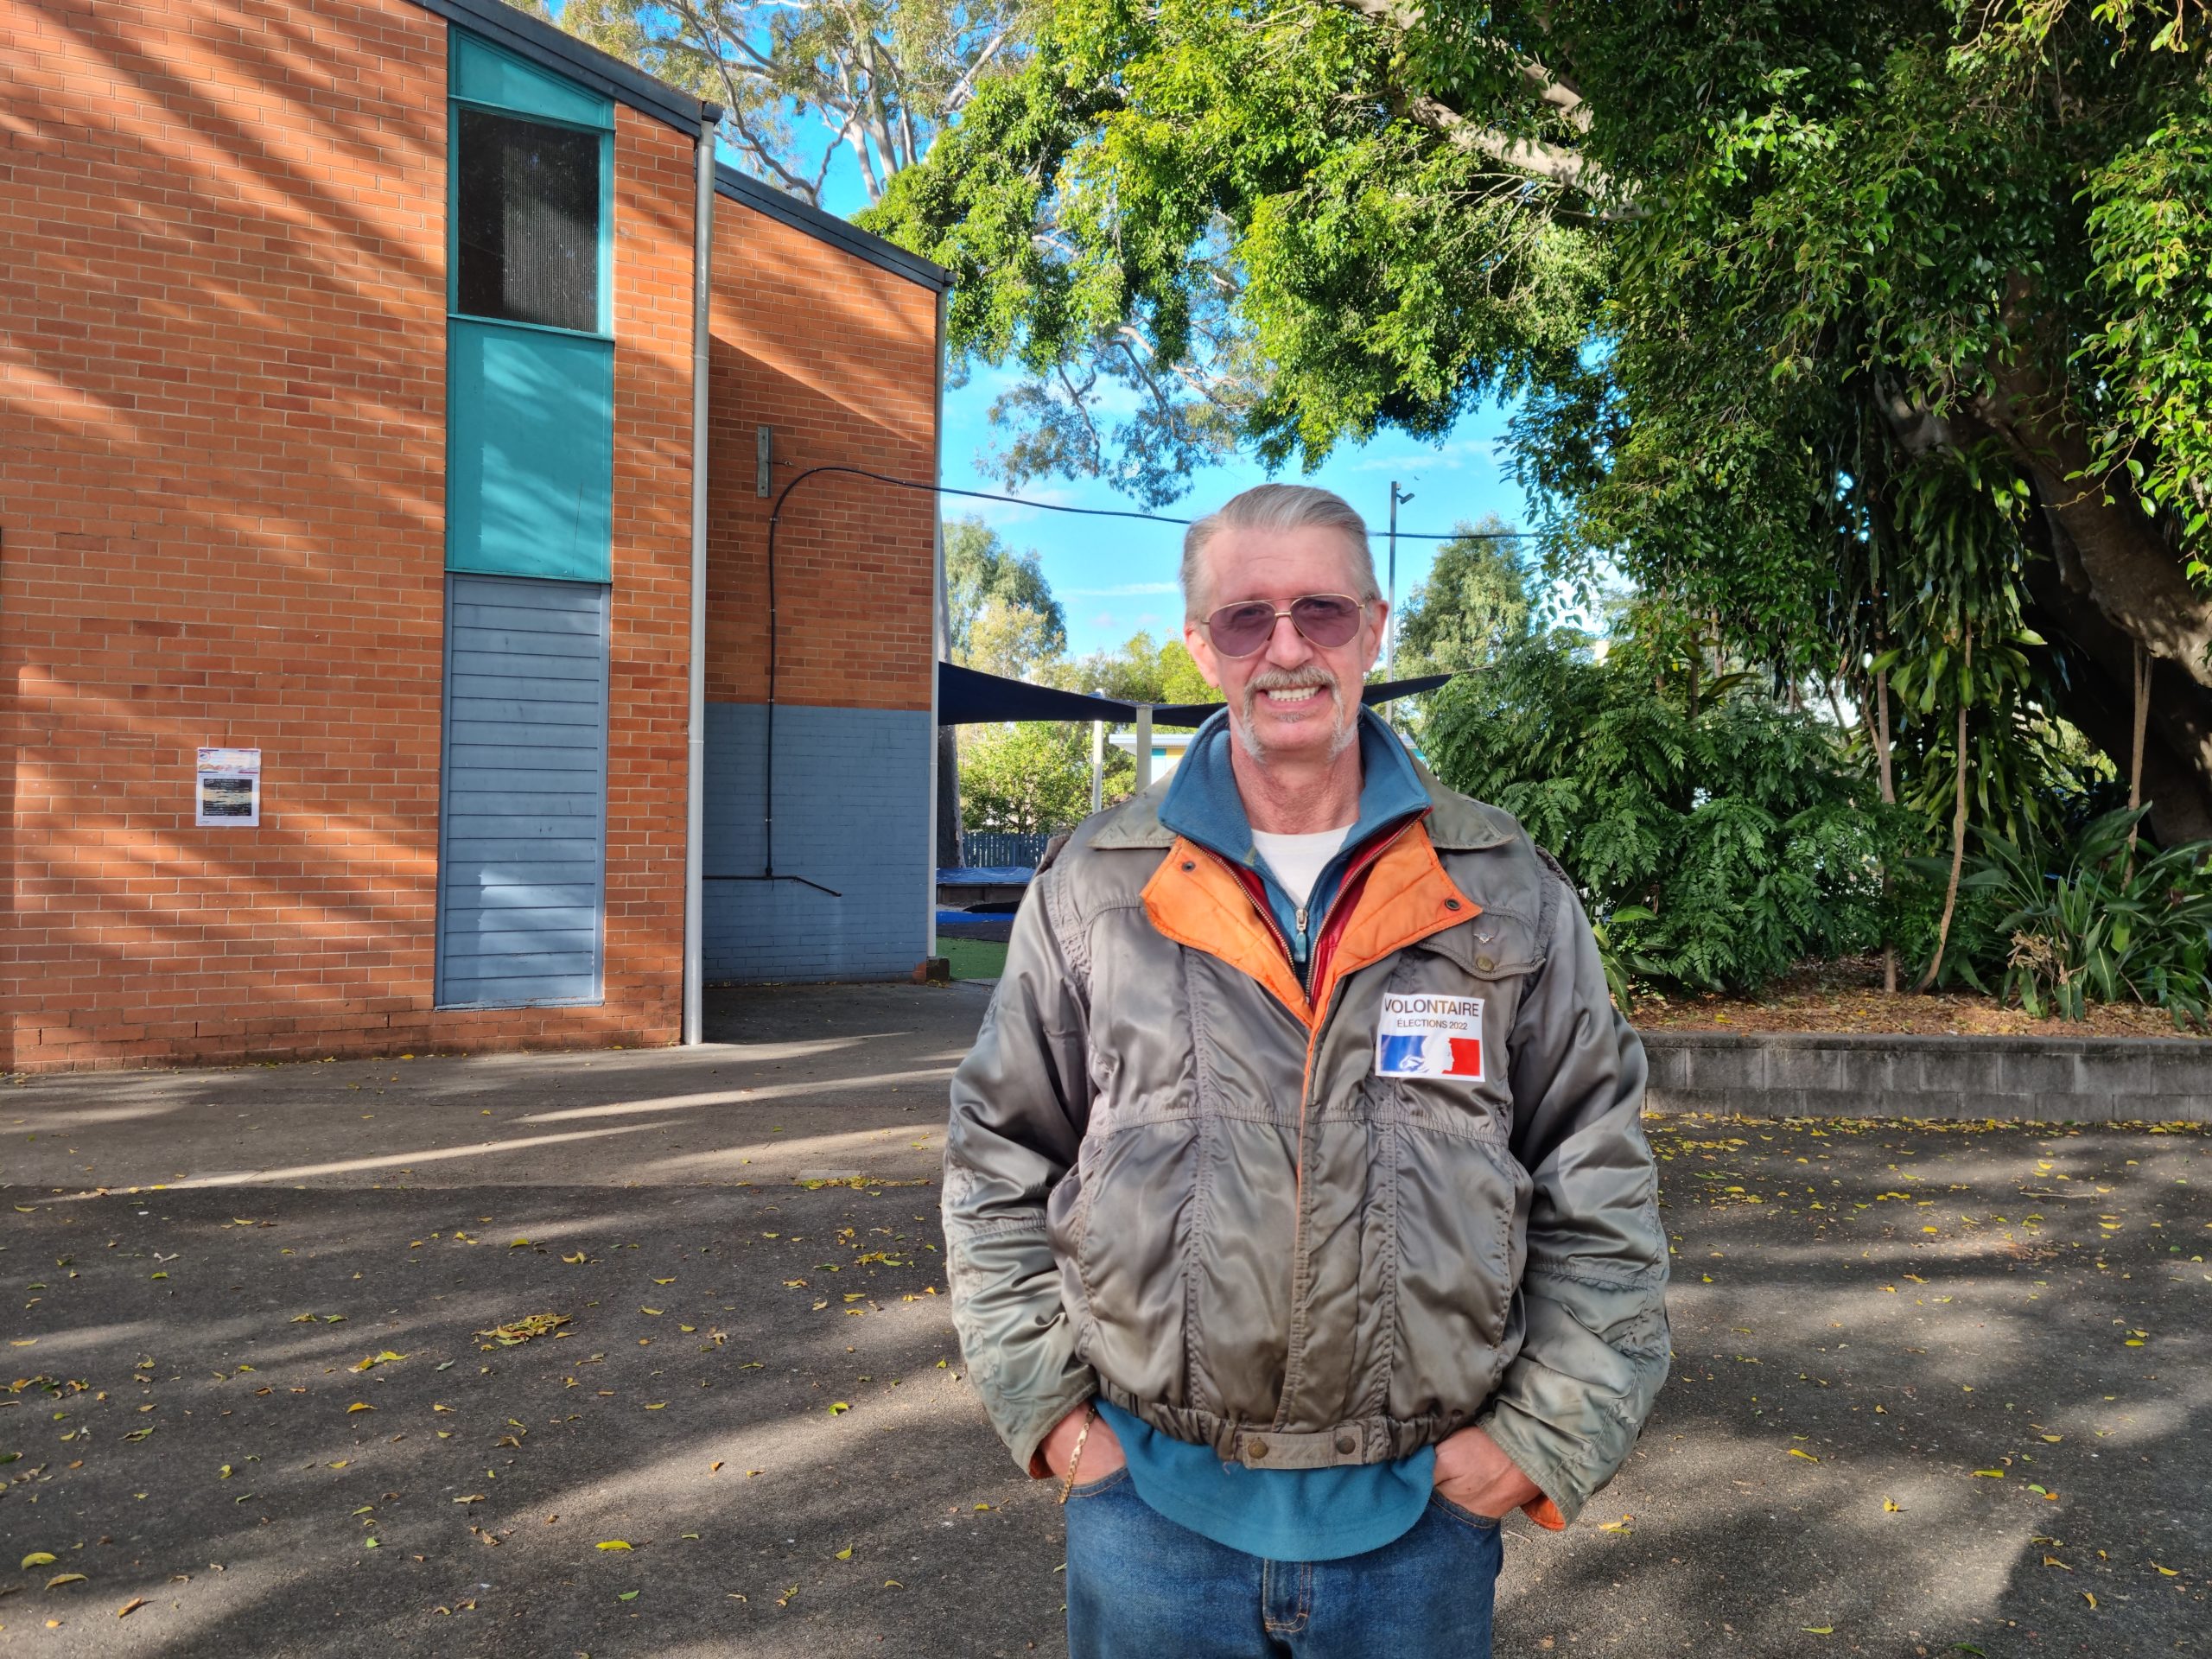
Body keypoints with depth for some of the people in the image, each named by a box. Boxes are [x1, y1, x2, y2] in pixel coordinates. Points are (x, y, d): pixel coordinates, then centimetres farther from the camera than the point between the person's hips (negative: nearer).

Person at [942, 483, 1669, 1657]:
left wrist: (1549, 1430, -3)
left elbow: (1598, 1184, 2)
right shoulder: (1093, 889, -2)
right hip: (1151, 1504, 0)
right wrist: (1044, 1406, -1)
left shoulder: (1506, 895, -1)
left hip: (1421, 1515, 1)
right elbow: (998, 1167, 4)